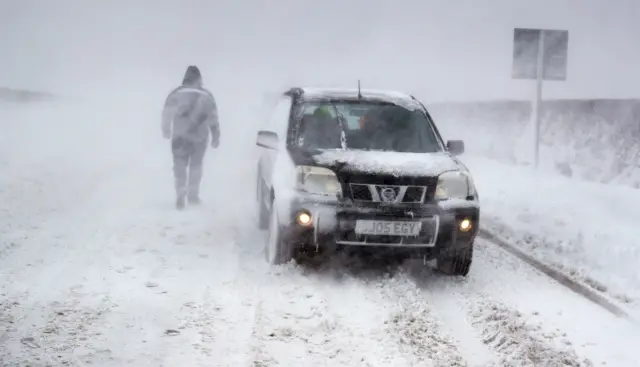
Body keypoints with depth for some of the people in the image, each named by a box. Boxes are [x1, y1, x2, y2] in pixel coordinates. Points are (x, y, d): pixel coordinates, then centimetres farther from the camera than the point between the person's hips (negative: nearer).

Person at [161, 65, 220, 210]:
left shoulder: (176, 93, -3)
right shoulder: (207, 95, 1)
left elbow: (167, 113, -2)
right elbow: (213, 119, 3)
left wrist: (166, 130, 13)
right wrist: (216, 137, 11)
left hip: (179, 136, -1)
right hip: (199, 137, 1)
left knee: (180, 166, 3)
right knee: (196, 166, 16)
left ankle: (181, 197, -9)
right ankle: (193, 195, 21)